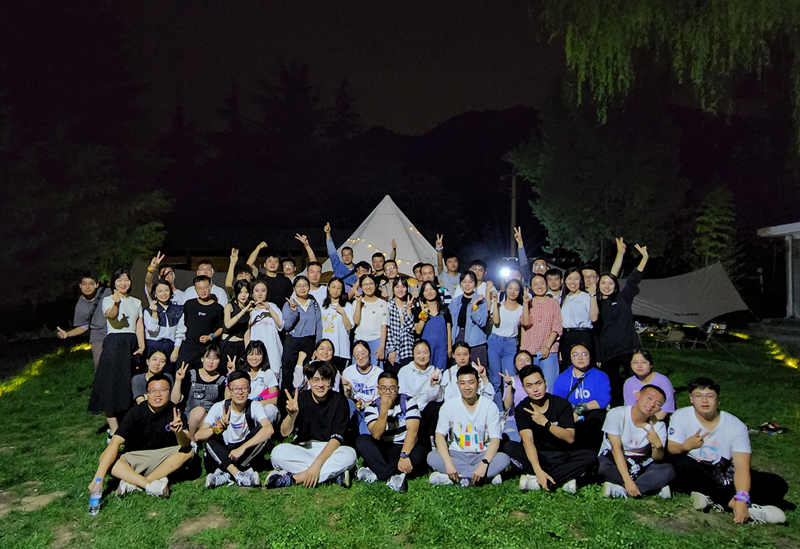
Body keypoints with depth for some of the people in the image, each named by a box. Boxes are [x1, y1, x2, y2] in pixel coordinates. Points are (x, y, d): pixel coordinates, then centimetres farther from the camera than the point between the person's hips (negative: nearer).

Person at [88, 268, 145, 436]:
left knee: (130, 385, 5)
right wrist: (116, 303, -40)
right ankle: (114, 429, -6)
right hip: (114, 342, -4)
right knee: (113, 382, -7)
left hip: (132, 343, 4)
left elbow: (139, 325, 11)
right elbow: (110, 315, -19)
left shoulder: (136, 302, 17)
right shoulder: (108, 300, 3)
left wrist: (142, 346, 0)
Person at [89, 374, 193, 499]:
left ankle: (133, 484, -27)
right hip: (134, 460, 0)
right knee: (104, 458, -25)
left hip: (163, 461, 1)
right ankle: (151, 485, -35)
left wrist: (179, 432, -47)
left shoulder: (175, 412, -11)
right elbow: (115, 443, -23)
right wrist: (98, 479, -34)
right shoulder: (136, 413, -13)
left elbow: (186, 445, -22)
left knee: (188, 452, -27)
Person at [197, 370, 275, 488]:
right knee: (210, 436, -26)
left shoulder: (254, 407, -12)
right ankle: (238, 475, -35)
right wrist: (218, 428, -42)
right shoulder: (219, 407, -11)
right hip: (221, 454, 0)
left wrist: (242, 448, -40)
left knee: (262, 432, -26)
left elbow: (269, 429, -32)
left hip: (246, 454, 0)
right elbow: (198, 436, -23)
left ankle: (225, 474, -28)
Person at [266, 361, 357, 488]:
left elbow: (337, 437, -15)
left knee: (349, 455, -32)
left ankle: (294, 478, -26)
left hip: (330, 450, -1)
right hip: (303, 448, 1)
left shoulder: (339, 401, -8)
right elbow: (284, 433, -12)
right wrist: (292, 415, -35)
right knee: (278, 453, -27)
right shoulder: (300, 398, -5)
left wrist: (317, 463, -28)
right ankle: (334, 472, -25)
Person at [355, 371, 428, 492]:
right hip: (381, 451, 1)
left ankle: (375, 473, -29)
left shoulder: (408, 402, -5)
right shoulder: (372, 408, -3)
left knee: (420, 453, -33)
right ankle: (393, 476, -32)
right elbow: (376, 435, -18)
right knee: (362, 441, -26)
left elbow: (412, 430, -18)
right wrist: (384, 410, -28)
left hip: (405, 448, -1)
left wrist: (404, 456, -32)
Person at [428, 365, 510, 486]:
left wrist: (484, 463, -28)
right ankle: (488, 476, -23)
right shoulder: (449, 406, -3)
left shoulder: (490, 406, -5)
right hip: (457, 455, 1)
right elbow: (440, 435, -10)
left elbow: (495, 439, -11)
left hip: (482, 455, -1)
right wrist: (448, 463, -26)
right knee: (432, 457, -27)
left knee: (504, 459, -28)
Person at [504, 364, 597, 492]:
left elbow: (570, 438, -15)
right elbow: (527, 440, -19)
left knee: (590, 457, -28)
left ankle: (535, 481, -27)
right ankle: (564, 477, -25)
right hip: (536, 456, 0)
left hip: (562, 456, 0)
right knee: (508, 447, -26)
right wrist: (538, 470, -34)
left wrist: (546, 423, -30)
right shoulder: (522, 409, -6)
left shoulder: (562, 404, -7)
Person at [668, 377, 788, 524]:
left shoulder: (736, 425, -7)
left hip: (725, 475, 2)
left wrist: (741, 500, -32)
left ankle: (713, 500, -28)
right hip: (695, 474, -2)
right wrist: (685, 446, -40)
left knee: (778, 485, -16)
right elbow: (671, 449, -16)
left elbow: (742, 466, -17)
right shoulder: (681, 417, -8)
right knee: (680, 461, -36)